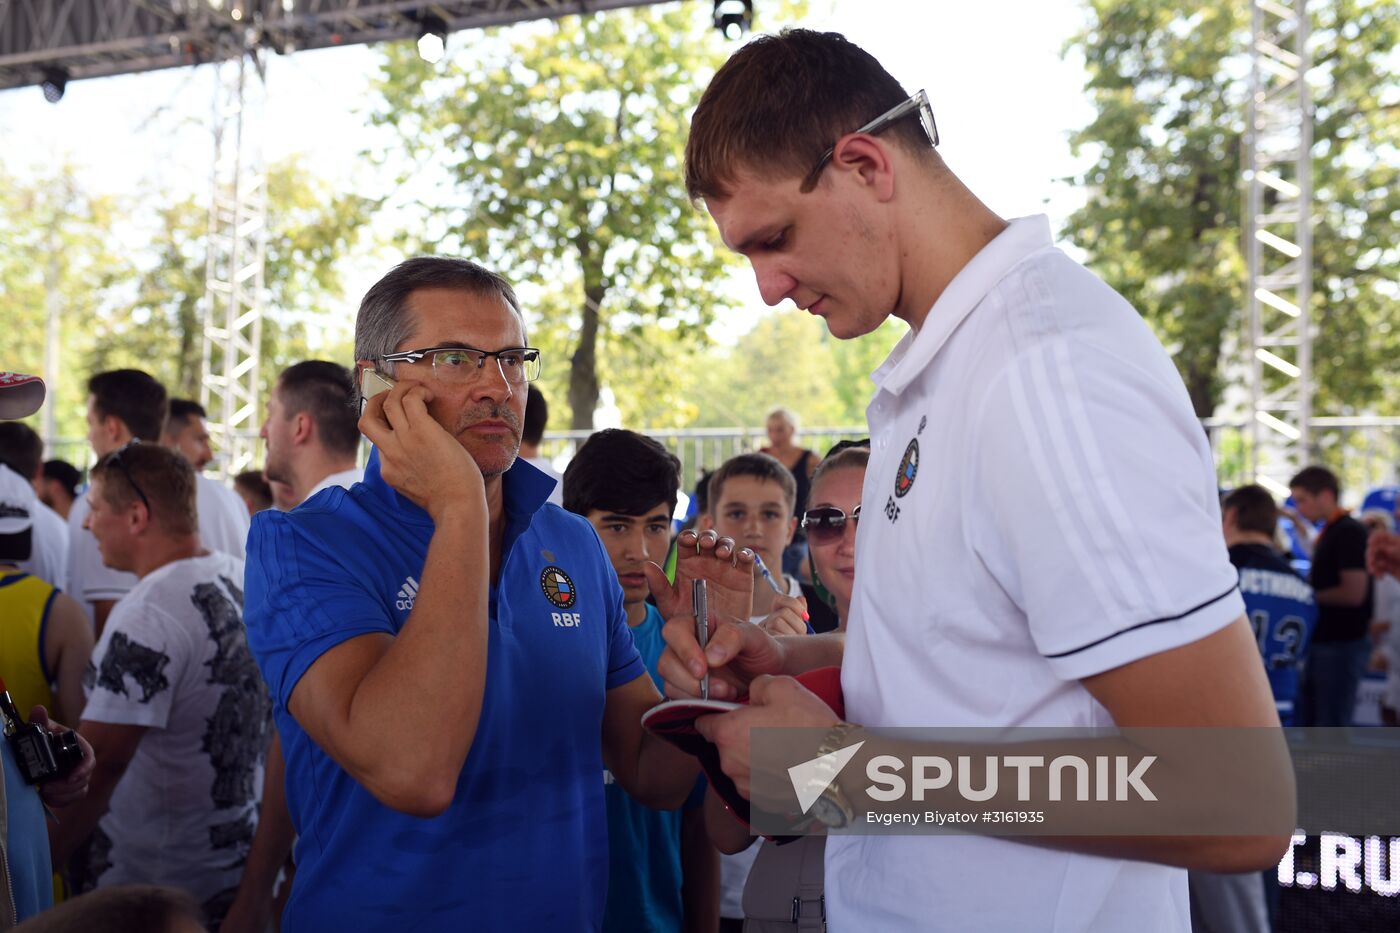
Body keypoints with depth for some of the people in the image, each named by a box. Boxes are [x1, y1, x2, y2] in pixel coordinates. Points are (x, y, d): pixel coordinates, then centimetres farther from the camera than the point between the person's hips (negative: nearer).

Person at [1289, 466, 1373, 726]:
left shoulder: (1350, 532, -13)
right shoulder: (1327, 534, 16)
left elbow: (1353, 592, -21)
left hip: (1341, 645, -10)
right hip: (1321, 643, 10)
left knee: (1331, 726, -6)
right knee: (1307, 723, 14)